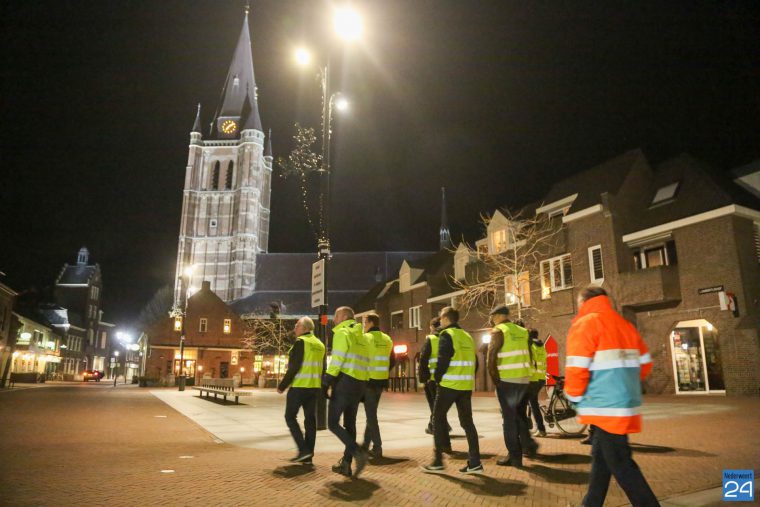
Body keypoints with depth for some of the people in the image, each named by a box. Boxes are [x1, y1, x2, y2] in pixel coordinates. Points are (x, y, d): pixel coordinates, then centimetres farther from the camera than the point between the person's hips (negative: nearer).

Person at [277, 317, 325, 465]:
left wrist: (282, 386, -8)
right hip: (314, 387, 7)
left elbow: (293, 367, -16)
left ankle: (303, 449, -4)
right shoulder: (320, 344, 13)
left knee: (290, 416, 5)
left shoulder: (301, 342, -10)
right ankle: (308, 456, 12)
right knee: (310, 419, 10)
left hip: (299, 386, -7)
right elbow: (323, 369, 16)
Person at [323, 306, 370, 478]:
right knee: (350, 424, 14)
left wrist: (326, 384, -12)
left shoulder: (342, 333, -7)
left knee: (333, 423, 0)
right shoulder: (362, 337, 19)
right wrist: (362, 388, 18)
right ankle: (346, 464, 17)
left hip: (344, 382, -8)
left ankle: (358, 453, -13)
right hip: (359, 385, 8)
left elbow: (336, 362, -16)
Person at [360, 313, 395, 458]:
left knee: (371, 414, 1)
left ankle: (377, 446, -2)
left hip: (368, 380, -6)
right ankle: (366, 443, 28)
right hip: (381, 381, 6)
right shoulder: (387, 339, 9)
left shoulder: (365, 338, -11)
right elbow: (392, 362, 12)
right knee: (372, 412, 18)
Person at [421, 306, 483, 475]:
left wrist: (437, 379, -4)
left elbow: (442, 361, -17)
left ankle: (438, 462, 6)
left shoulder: (447, 335, -8)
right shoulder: (468, 336, 15)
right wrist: (467, 379, 18)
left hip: (449, 385, -7)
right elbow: (475, 363, 15)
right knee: (467, 422, 10)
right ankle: (475, 463, 8)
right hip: (466, 386, 7)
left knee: (438, 419, 5)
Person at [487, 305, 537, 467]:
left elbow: (491, 357, -13)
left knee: (509, 417, 2)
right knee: (521, 414, 22)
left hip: (507, 380, -6)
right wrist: (525, 373, 17)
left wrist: (494, 378, -3)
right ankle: (528, 444, 14)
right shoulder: (522, 331, 12)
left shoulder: (498, 331, -7)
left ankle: (514, 455, 5)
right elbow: (529, 355, 13)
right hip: (524, 379, 6)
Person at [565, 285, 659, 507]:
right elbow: (645, 362, 15)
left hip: (605, 407, -9)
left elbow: (577, 369, -17)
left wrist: (575, 398, -2)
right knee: (601, 457, 19)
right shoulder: (625, 324, 12)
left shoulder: (585, 324, -11)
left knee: (621, 465, -1)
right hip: (625, 404, 9)